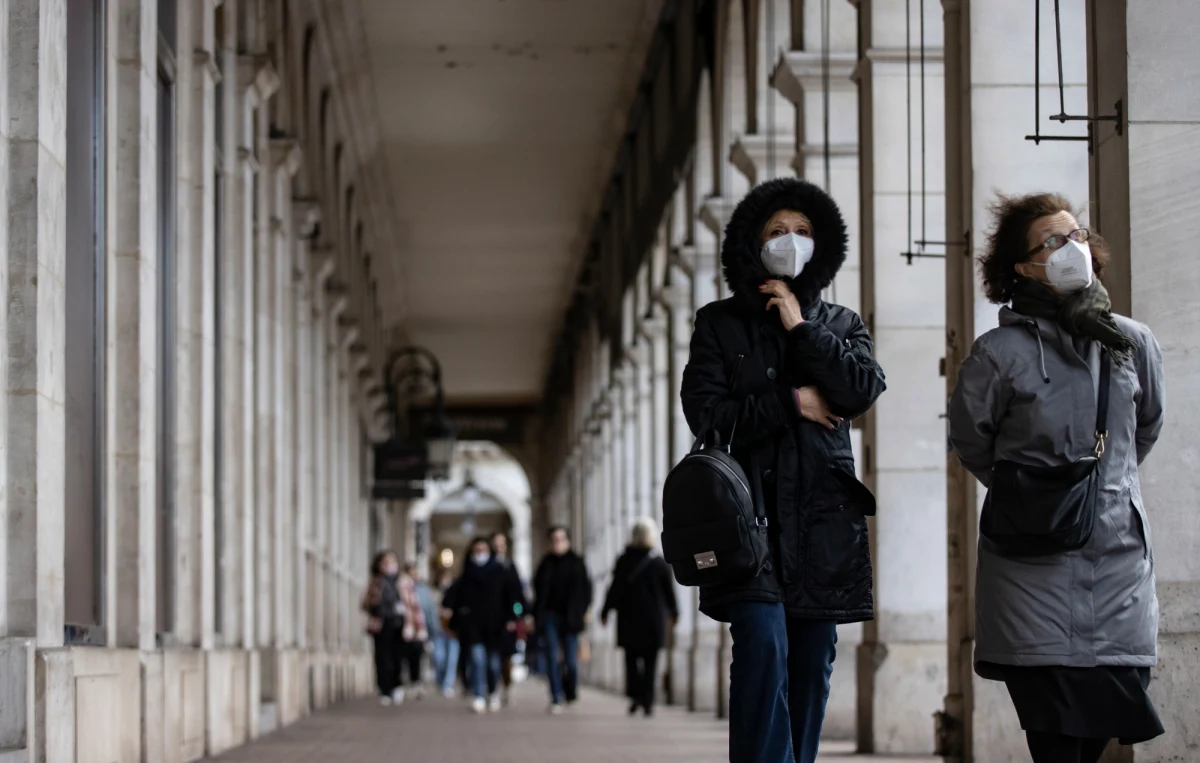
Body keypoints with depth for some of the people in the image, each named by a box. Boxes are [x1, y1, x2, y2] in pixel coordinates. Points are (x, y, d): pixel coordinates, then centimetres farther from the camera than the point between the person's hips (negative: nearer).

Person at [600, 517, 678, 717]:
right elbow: (670, 592, 4)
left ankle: (634, 695, -5)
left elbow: (615, 589, -4)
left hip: (629, 620, 0)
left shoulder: (624, 562, -5)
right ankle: (647, 701, -1)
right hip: (654, 621, 0)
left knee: (632, 659, 9)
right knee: (650, 662, 4)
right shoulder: (660, 564, -3)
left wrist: (605, 611, 6)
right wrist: (673, 612, 19)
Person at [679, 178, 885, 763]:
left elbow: (864, 390, -3)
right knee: (764, 646, -18)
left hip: (823, 513, 3)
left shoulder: (840, 323, 17)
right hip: (751, 507, -3)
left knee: (813, 662, 3)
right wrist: (791, 404, -4)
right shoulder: (719, 324, 10)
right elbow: (705, 413, -2)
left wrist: (802, 328, -3)